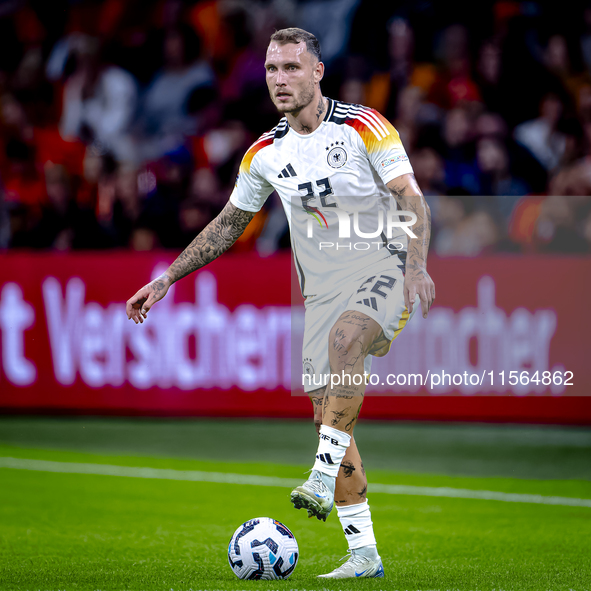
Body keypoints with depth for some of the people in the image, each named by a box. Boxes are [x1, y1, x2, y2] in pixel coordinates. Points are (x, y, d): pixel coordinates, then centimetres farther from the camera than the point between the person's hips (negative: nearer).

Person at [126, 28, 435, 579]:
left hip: (383, 270, -5)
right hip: (323, 288, 5)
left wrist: (417, 265, -27)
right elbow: (227, 226, 18)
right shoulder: (265, 153, 7)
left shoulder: (362, 126, -8)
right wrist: (165, 279, 13)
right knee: (326, 411, -1)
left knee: (345, 336, -37)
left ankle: (325, 473, -35)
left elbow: (412, 201, -11)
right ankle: (364, 553, 4)